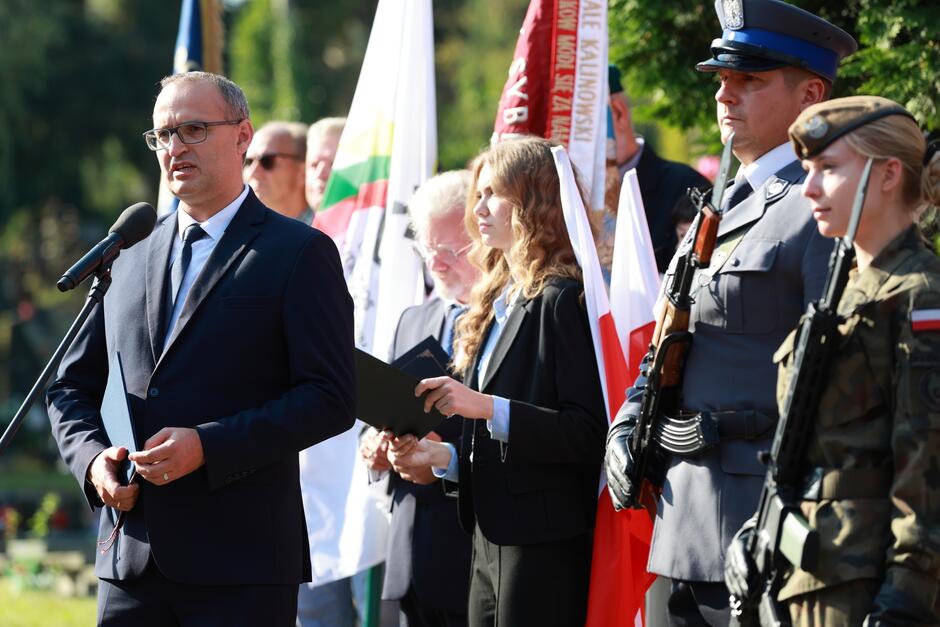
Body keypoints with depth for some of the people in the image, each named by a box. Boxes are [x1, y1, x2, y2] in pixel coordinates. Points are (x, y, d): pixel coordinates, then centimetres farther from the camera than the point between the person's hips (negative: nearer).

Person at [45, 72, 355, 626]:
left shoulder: (300, 253, -1)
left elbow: (331, 398, -9)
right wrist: (93, 458, -1)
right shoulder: (131, 254, 17)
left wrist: (207, 446, -17)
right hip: (131, 557, 5)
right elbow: (73, 387, 20)